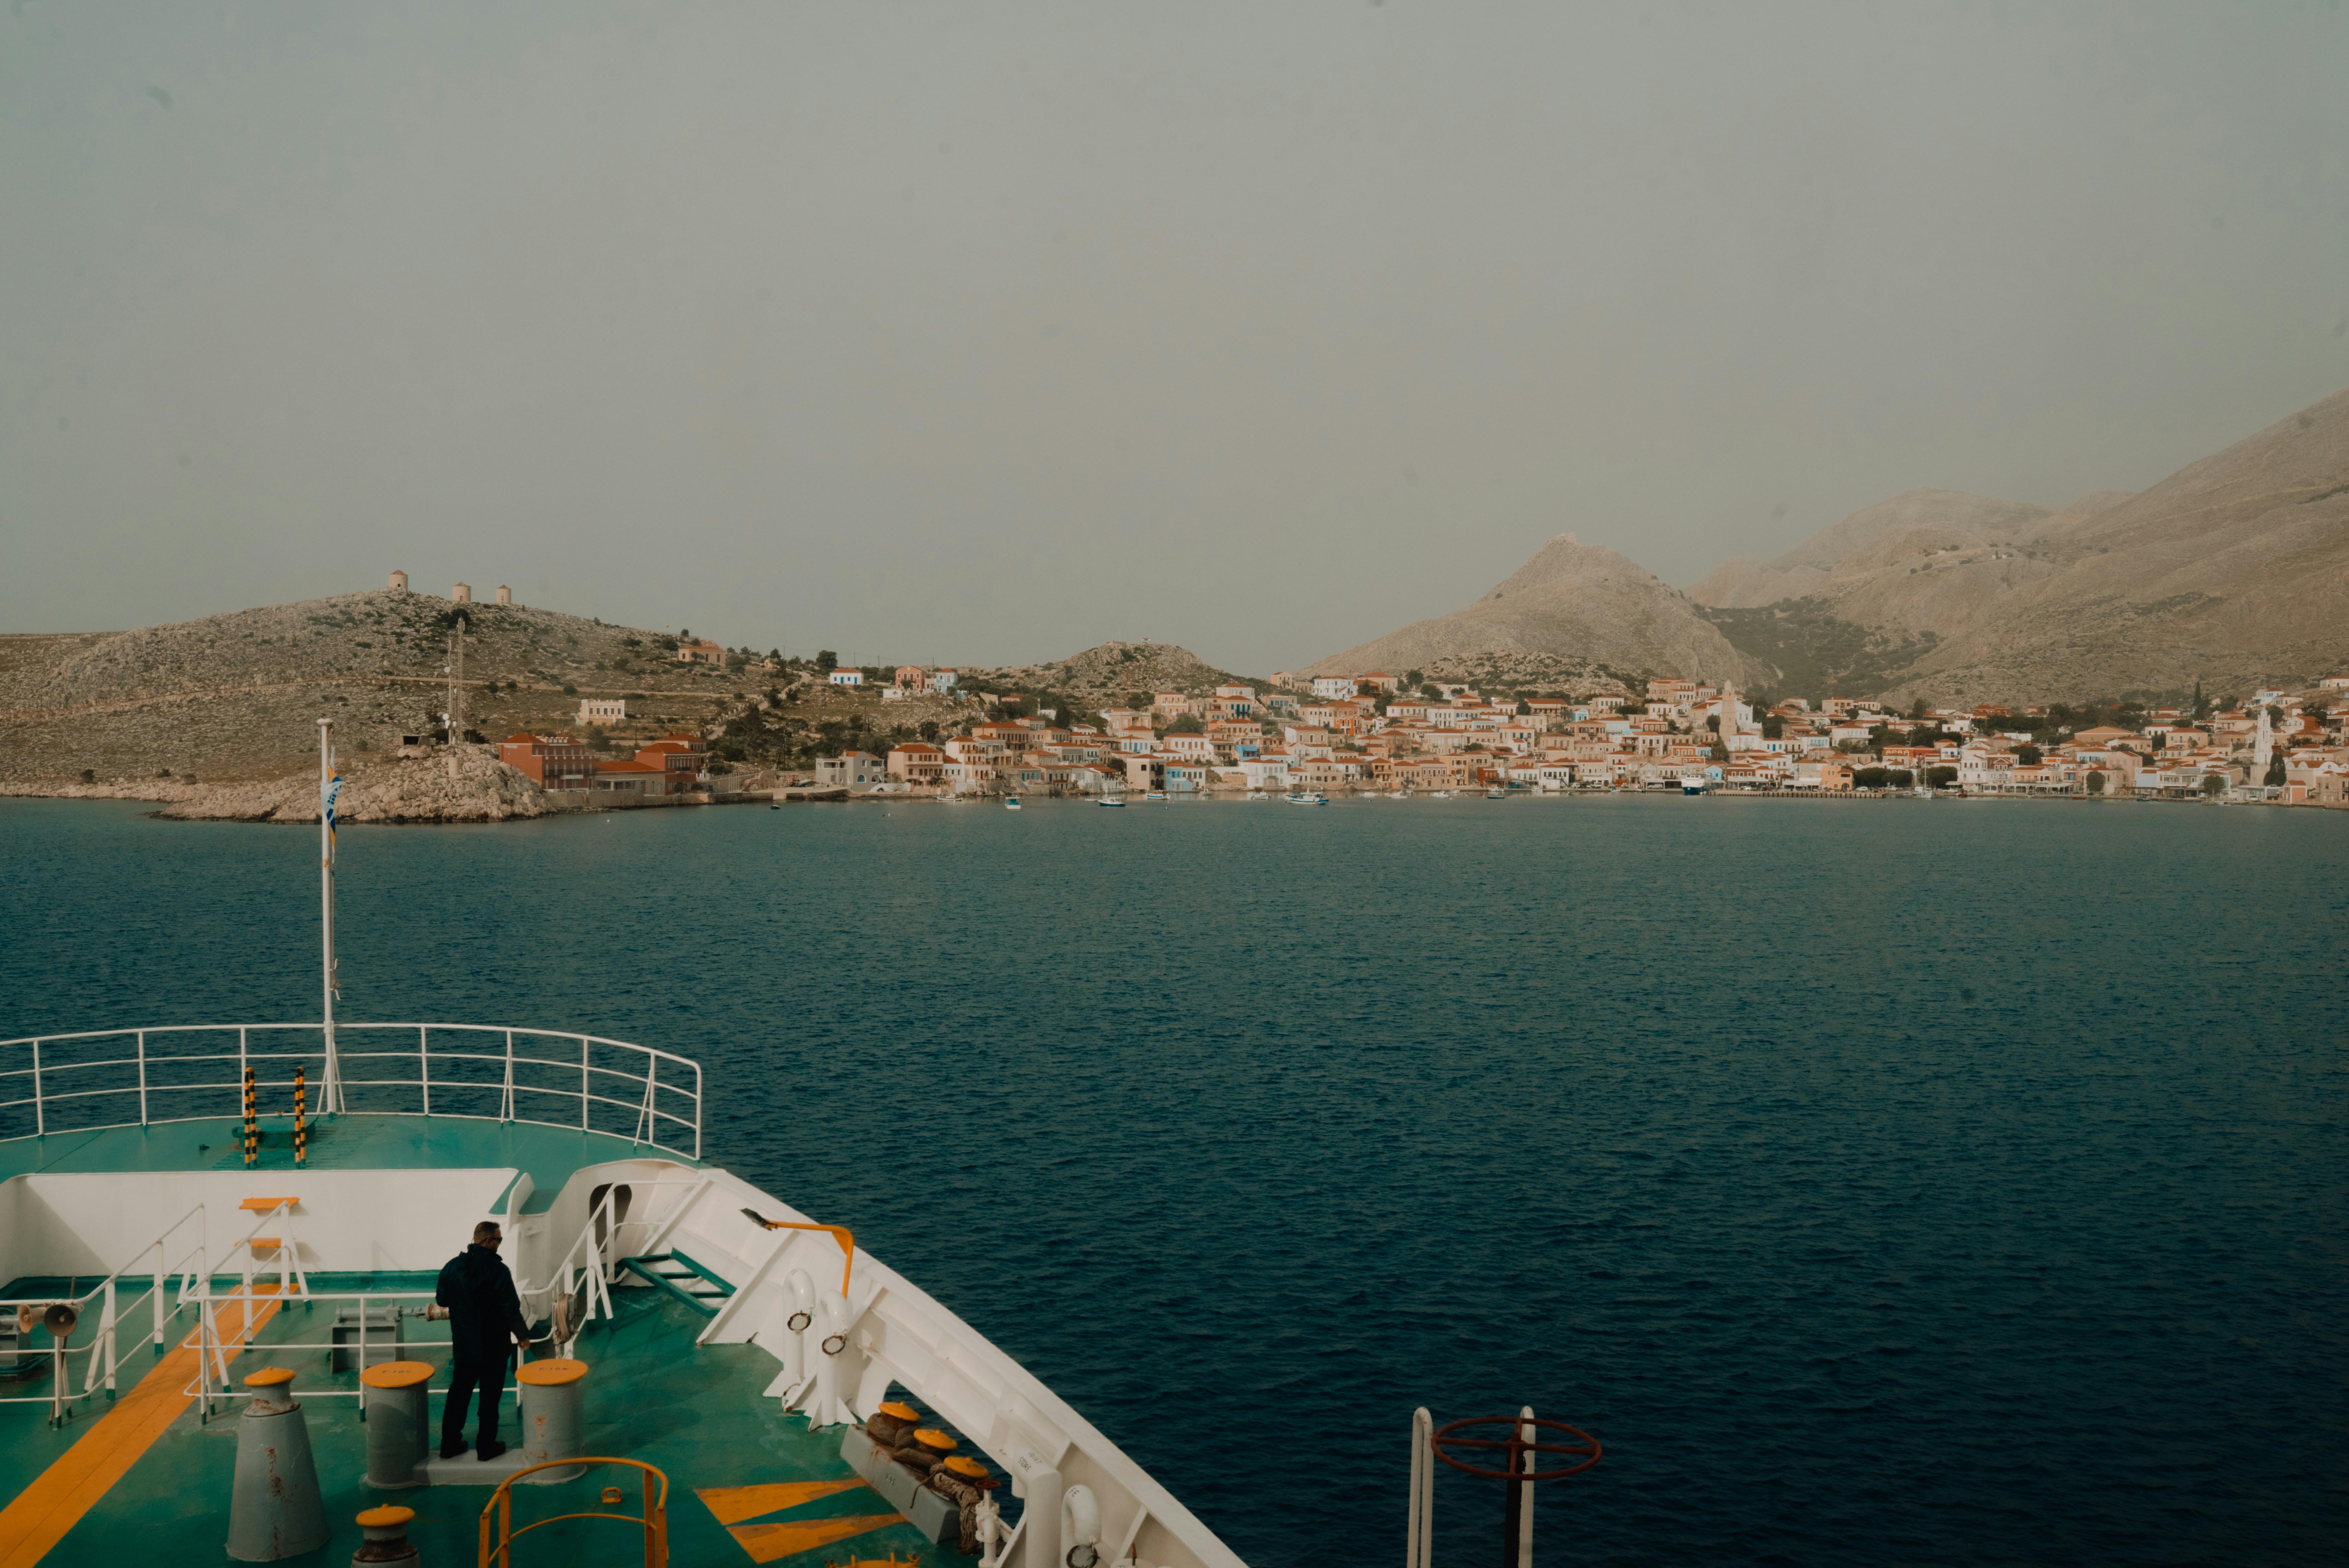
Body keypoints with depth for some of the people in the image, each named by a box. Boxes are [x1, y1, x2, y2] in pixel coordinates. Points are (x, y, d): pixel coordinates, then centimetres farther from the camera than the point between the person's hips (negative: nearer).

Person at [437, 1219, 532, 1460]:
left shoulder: (453, 1266, -6)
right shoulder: (498, 1271, -20)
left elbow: (441, 1300, 8)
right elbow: (511, 1310, -18)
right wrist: (523, 1336, -4)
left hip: (463, 1343, 4)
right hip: (493, 1345, -4)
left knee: (459, 1392, 17)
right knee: (490, 1395, 8)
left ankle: (450, 1444, 22)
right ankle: (487, 1446, 15)